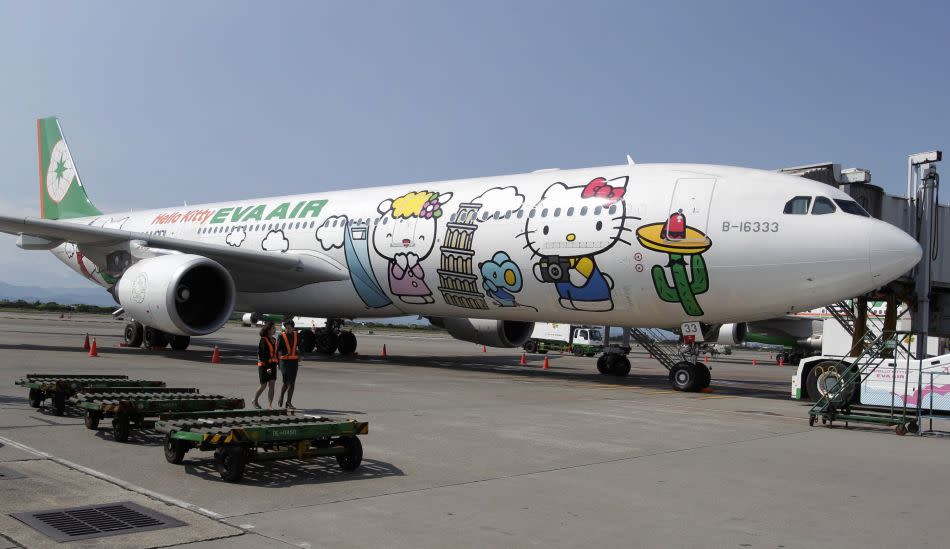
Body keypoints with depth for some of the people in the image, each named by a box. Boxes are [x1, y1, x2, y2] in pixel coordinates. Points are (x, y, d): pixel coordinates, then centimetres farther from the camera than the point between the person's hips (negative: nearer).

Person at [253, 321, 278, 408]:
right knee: (263, 385, 3)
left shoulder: (274, 340, 10)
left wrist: (277, 364, 15)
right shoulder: (263, 340, -12)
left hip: (273, 365, 6)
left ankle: (270, 405, -2)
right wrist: (267, 367, -24)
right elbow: (264, 355, -18)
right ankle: (255, 400, 26)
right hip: (264, 365, -6)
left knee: (271, 385, -2)